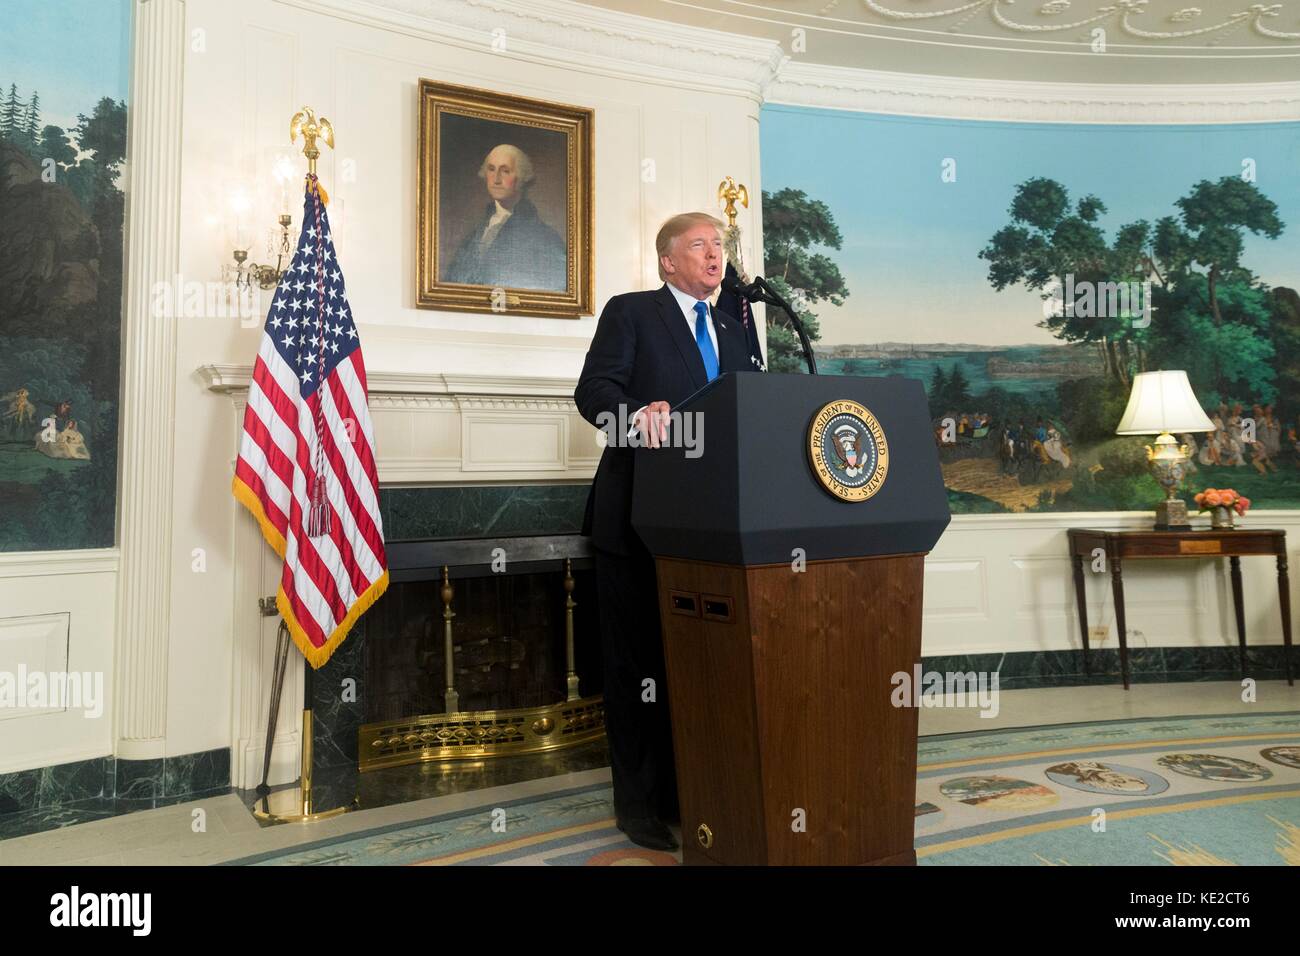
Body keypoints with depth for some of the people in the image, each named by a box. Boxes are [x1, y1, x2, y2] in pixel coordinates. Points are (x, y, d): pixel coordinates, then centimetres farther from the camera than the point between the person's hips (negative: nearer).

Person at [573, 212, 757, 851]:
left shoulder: (732, 332, 20)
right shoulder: (630, 313, 2)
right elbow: (592, 391, -10)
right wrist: (639, 412, -31)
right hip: (639, 516, -5)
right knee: (637, 662, 3)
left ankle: (691, 792, 25)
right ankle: (639, 804, 16)